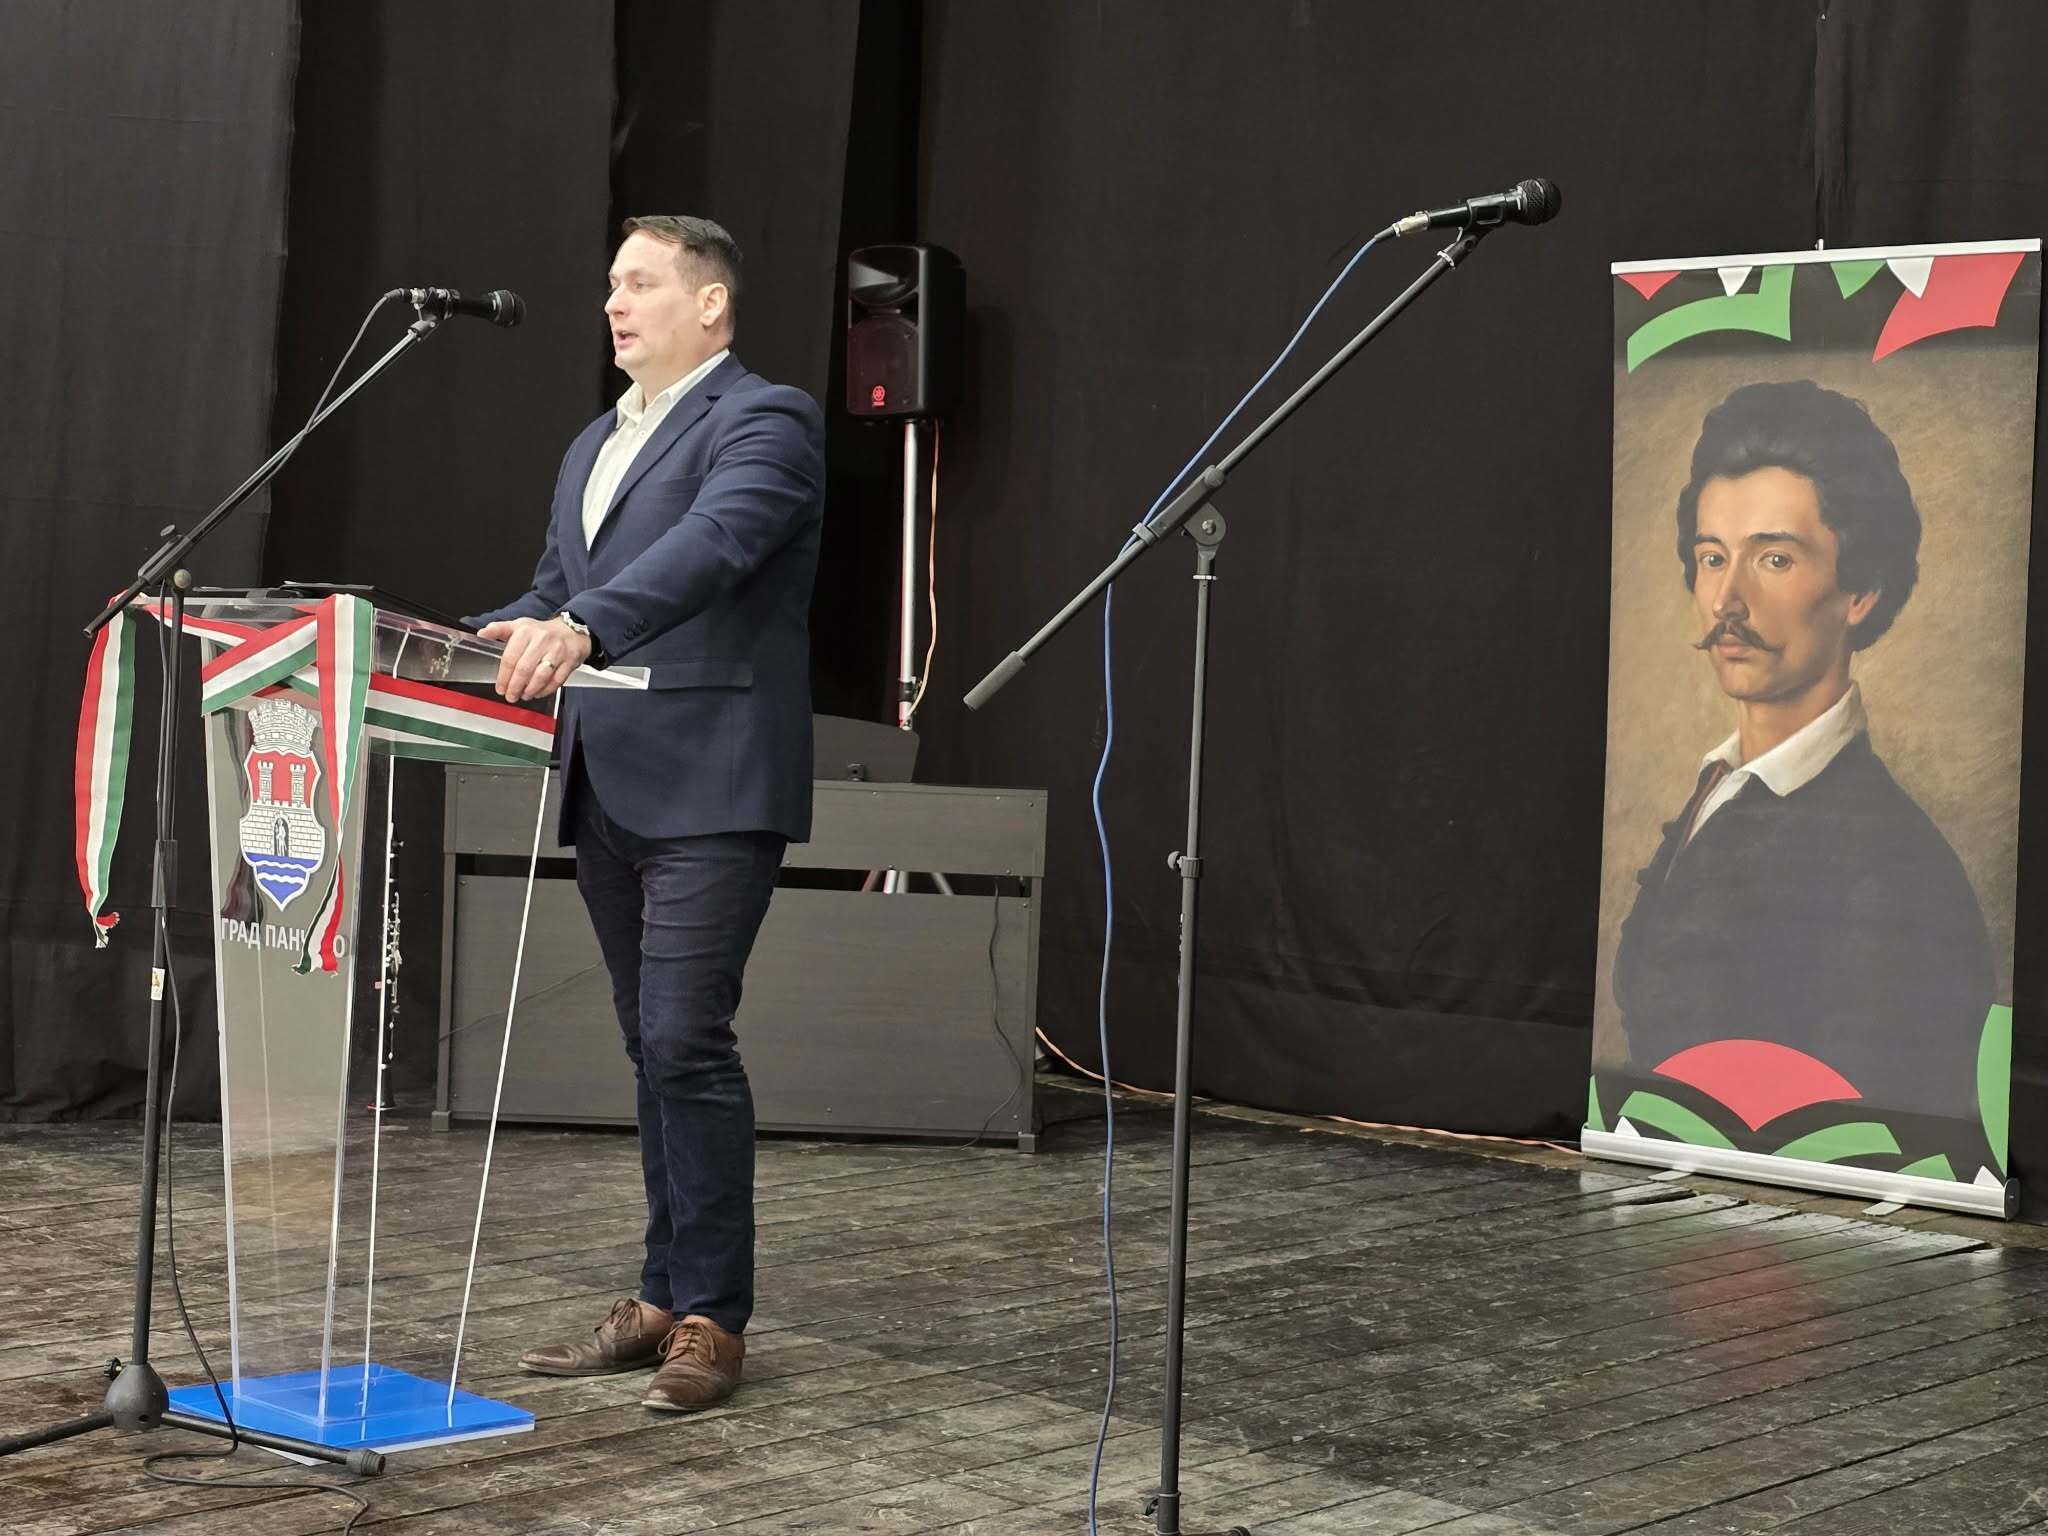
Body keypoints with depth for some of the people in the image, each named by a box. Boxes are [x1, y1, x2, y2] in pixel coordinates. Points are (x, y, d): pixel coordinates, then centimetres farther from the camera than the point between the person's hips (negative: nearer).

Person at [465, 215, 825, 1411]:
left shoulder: (765, 422, -6)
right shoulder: (595, 445, 21)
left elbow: (710, 543, -24)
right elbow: (551, 595, 22)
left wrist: (581, 629, -39)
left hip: (712, 787, -8)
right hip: (609, 791, 8)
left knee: (685, 1042, -12)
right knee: (658, 1052, 12)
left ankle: (712, 1316, -4)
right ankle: (665, 1299, 18)